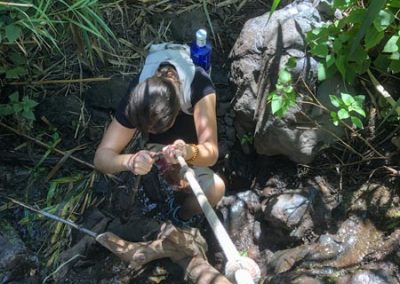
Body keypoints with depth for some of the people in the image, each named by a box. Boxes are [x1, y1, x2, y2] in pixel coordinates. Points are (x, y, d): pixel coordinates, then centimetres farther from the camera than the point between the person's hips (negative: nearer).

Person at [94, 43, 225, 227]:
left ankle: (181, 216, 11)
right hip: (156, 149, -1)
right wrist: (130, 161, -55)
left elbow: (211, 153, -43)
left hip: (192, 145, 1)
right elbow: (101, 156, -34)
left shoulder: (199, 86, -39)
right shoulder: (136, 97, -34)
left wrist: (189, 152, -66)